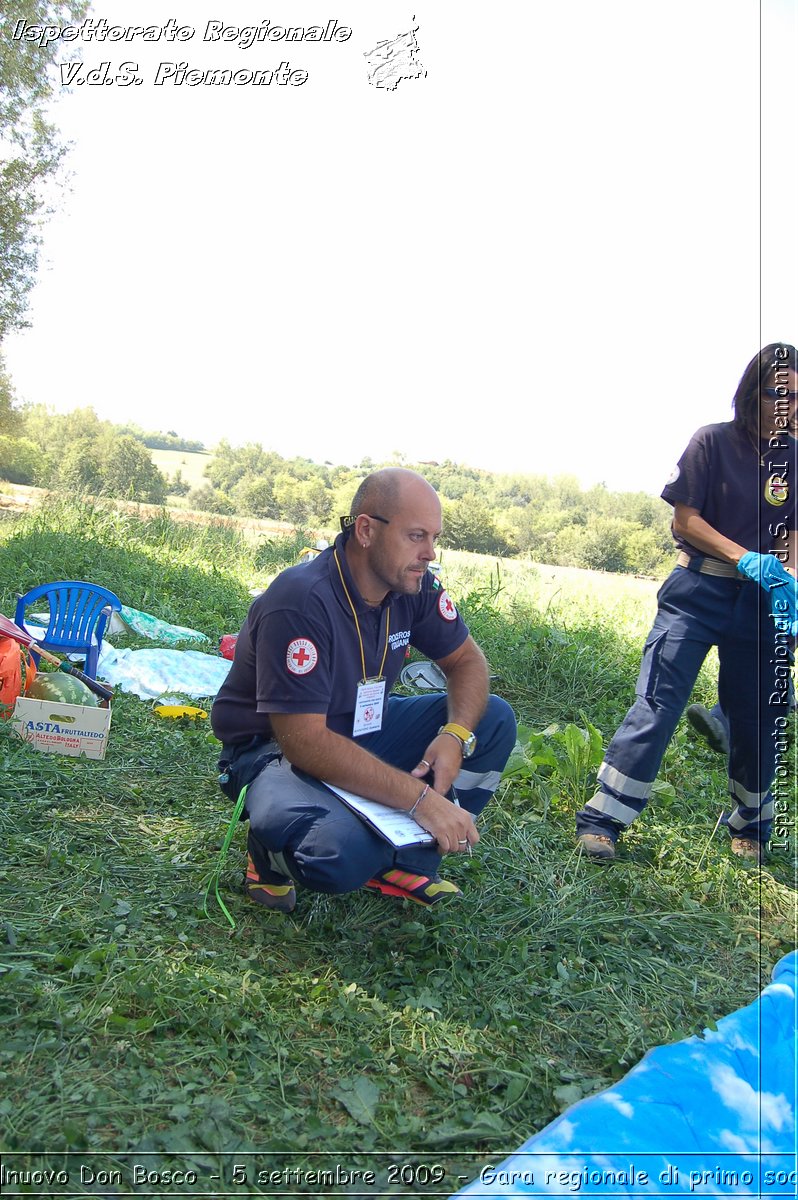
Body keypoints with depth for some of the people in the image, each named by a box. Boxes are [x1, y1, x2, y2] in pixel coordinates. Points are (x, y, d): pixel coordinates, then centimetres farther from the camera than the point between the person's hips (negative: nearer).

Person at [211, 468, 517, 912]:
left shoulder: (415, 585, -8)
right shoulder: (301, 602, -30)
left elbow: (467, 660, 3)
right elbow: (304, 741, -33)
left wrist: (455, 735, -20)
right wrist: (421, 797, -35)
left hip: (362, 732, 8)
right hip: (274, 749, -7)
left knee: (494, 720, -5)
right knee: (344, 854, -37)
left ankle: (406, 862, 0)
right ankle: (271, 850, 0)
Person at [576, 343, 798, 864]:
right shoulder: (714, 441, -2)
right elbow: (686, 518, -4)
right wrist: (744, 557, -16)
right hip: (699, 590, -3)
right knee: (659, 701, -10)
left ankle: (751, 828, 31)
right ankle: (603, 819, -4)